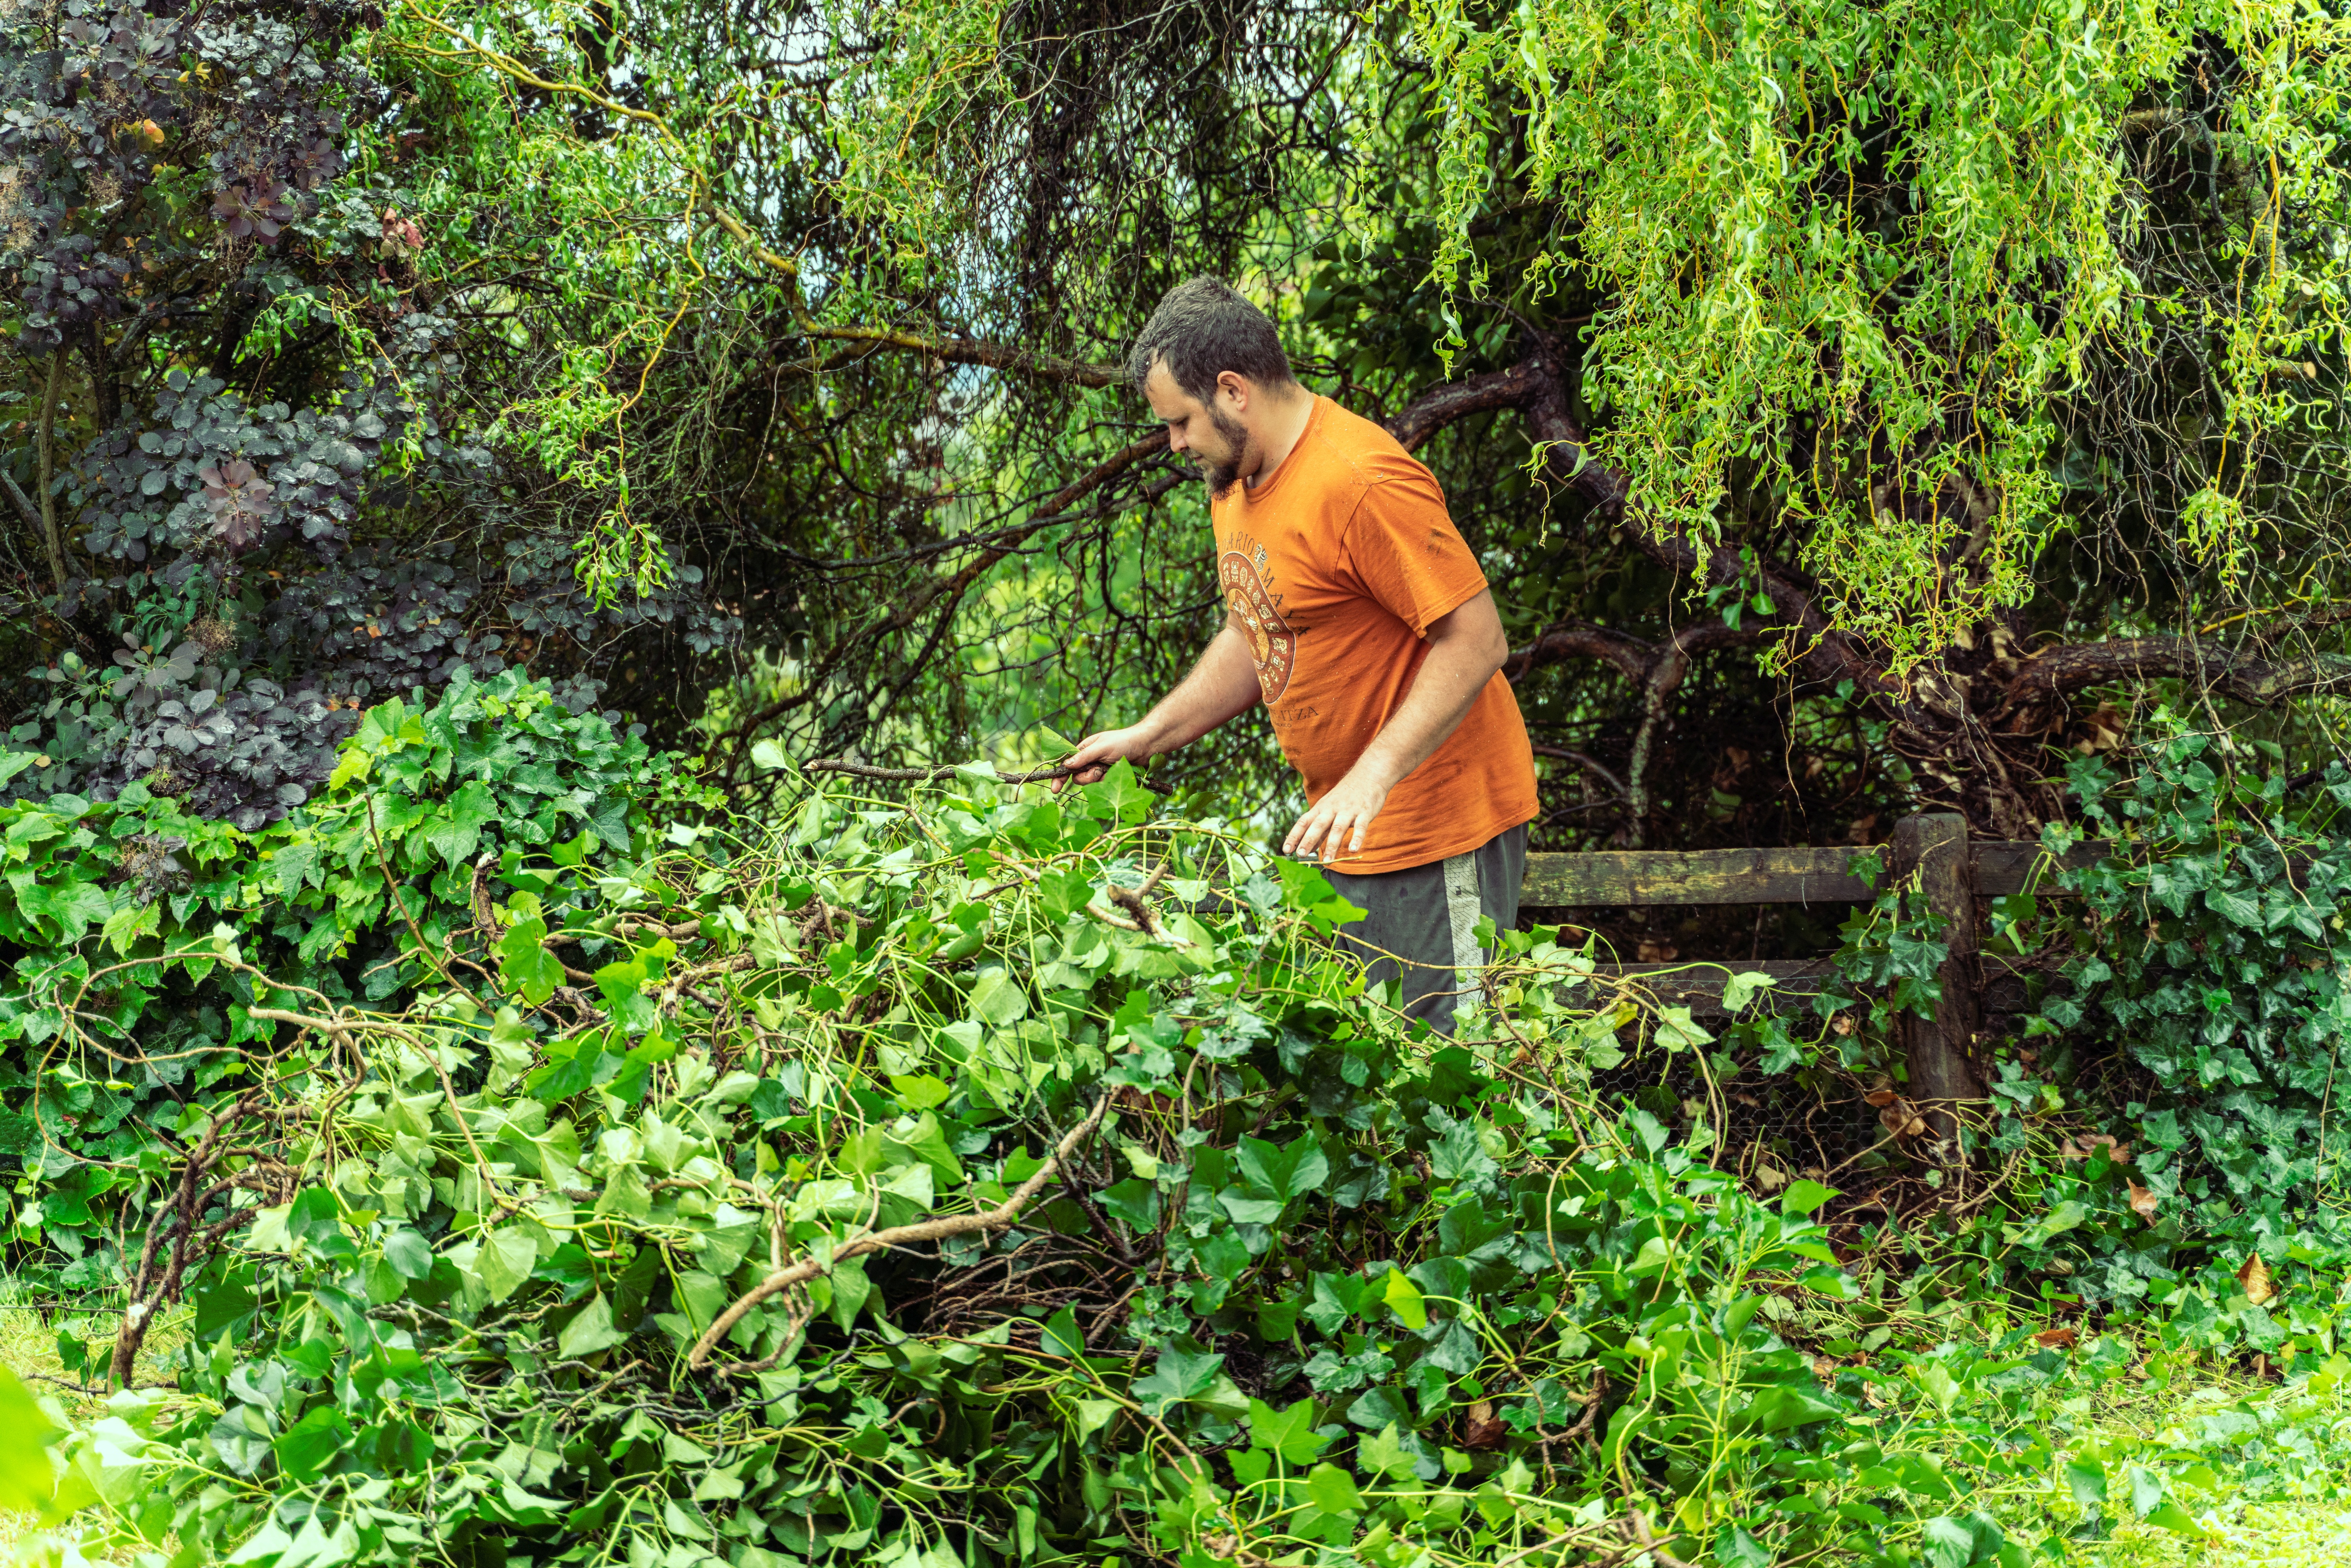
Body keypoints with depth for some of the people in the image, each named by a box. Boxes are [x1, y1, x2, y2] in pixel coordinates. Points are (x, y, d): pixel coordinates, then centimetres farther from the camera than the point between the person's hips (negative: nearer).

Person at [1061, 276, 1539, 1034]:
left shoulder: (1362, 482, -22)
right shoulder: (1236, 481, 9)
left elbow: (1476, 641, -24)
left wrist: (1373, 775, -31)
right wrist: (1144, 737, 14)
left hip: (1439, 827, -9)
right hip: (1345, 833, 10)